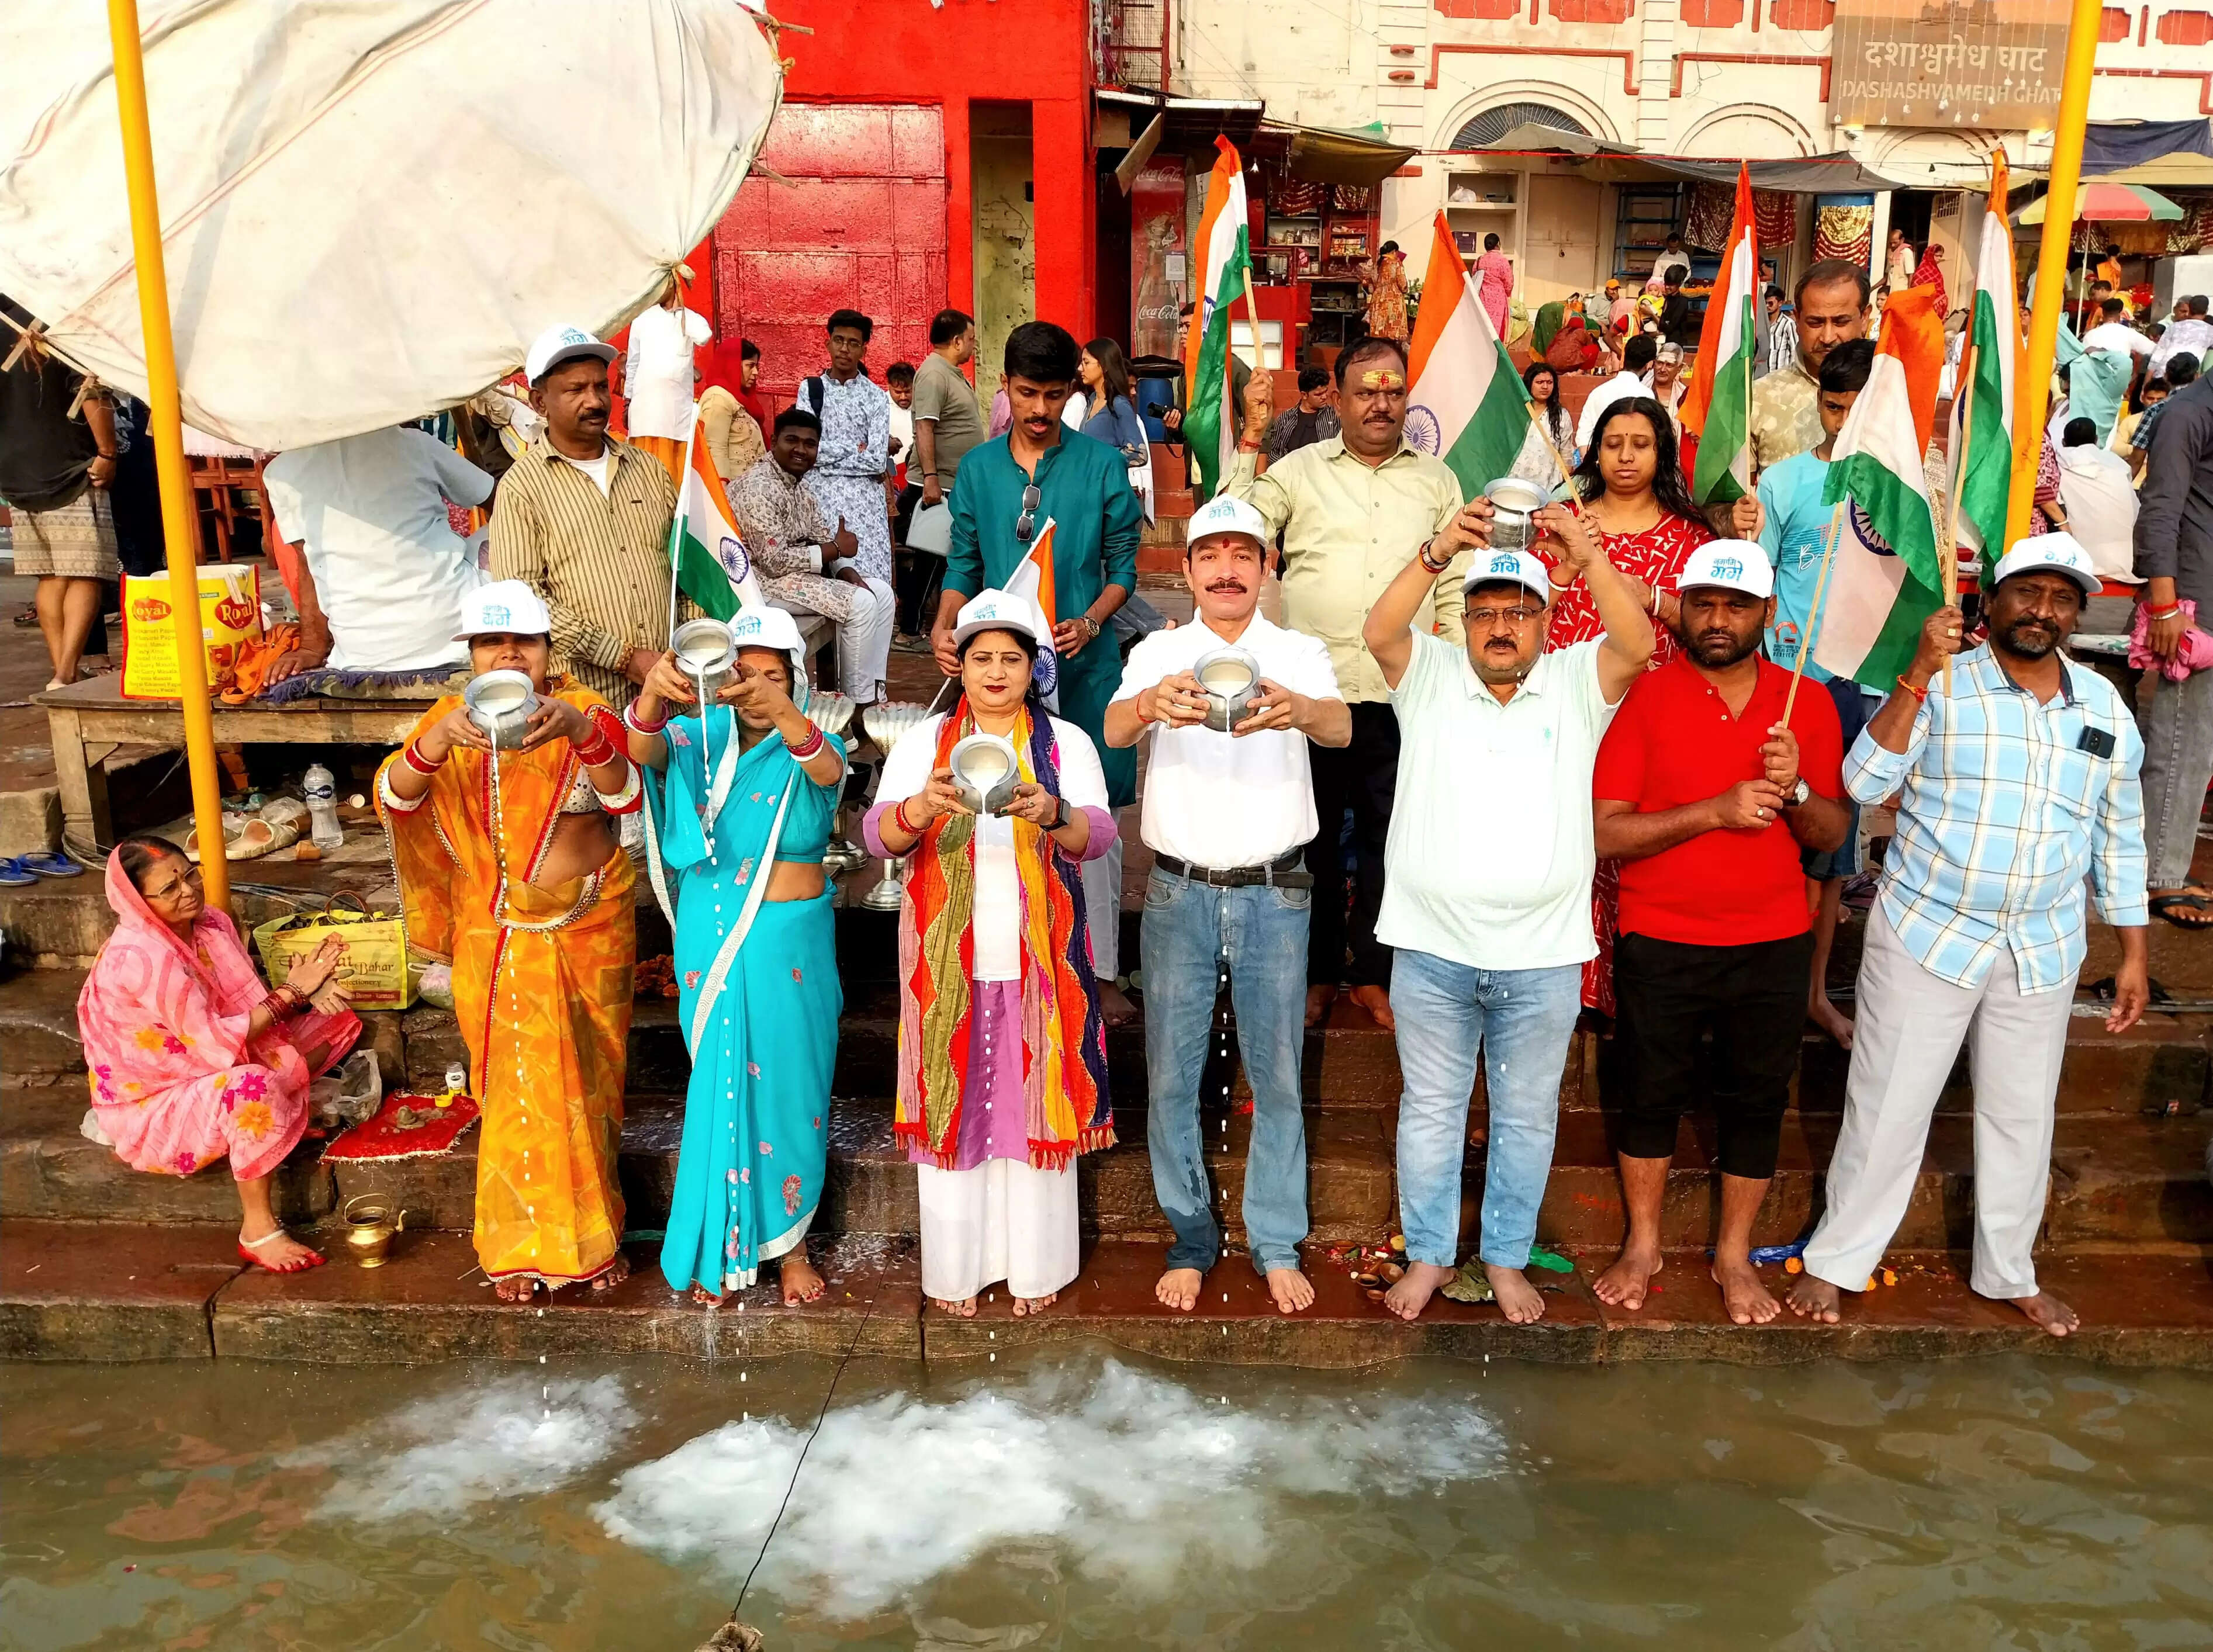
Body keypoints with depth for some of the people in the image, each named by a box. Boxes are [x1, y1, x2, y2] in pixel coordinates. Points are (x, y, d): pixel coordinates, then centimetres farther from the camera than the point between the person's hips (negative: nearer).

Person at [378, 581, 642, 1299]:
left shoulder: (584, 712, -7)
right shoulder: (452, 720, -4)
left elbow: (624, 795, -24)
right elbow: (394, 793, -21)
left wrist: (579, 732, -43)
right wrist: (442, 739, -41)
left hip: (589, 931, 0)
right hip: (498, 938, 0)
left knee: (586, 1082, 11)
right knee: (519, 1090, 4)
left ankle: (588, 1235, 29)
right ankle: (525, 1243, 22)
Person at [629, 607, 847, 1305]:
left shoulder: (811, 747, -4)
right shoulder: (703, 739, -1)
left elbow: (827, 771, -29)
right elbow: (645, 751, -22)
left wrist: (783, 714, -49)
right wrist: (653, 693, -44)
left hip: (791, 945, -1)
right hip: (711, 940, 1)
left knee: (790, 1087, 8)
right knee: (720, 1087, 8)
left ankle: (789, 1239, 26)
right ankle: (718, 1246, 24)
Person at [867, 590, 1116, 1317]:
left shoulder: (1067, 742, 4)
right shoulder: (923, 740, 5)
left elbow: (1098, 833, -10)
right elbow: (878, 833, -8)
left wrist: (1051, 813, -32)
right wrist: (922, 807, -30)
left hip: (1039, 964, 0)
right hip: (948, 963, 0)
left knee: (1035, 1103, 6)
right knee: (951, 1104, 6)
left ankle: (1036, 1265, 21)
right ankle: (957, 1264, 21)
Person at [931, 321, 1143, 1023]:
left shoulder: (1101, 465, 1)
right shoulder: (978, 468, 7)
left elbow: (1124, 563, 2)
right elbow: (963, 565, 10)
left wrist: (1090, 622, -15)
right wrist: (945, 627, -8)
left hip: (1084, 664, -2)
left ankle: (1100, 971, 12)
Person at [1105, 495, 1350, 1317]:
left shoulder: (1299, 653, 3)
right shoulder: (1159, 653, 4)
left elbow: (1342, 727, -17)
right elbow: (1114, 729, -15)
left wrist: (1297, 709, -42)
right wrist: (1152, 704, -41)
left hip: (1275, 893, 0)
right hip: (1180, 893, 0)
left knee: (1277, 1076, 7)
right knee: (1172, 1075, 7)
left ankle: (1277, 1245, 22)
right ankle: (1191, 1239, 23)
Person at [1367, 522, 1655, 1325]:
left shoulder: (1575, 684, 3)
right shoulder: (1429, 675, 2)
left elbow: (1637, 645, -15)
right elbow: (1379, 632, -16)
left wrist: (1589, 557, -27)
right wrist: (1436, 553, -28)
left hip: (1542, 958, 1)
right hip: (1432, 951, 0)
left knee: (1527, 1117, 14)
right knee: (1431, 1109, 13)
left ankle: (1507, 1259, 30)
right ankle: (1428, 1255, 28)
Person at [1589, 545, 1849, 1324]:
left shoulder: (1808, 703, 3)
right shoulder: (1645, 696, -7)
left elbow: (1833, 834, 3)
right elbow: (1605, 833, -14)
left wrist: (1793, 790, -17)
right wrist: (1714, 811, -23)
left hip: (1773, 945, 2)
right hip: (1661, 944, -2)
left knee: (1757, 1100, 12)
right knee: (1649, 1094, 11)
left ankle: (1735, 1255, 30)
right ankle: (1642, 1246, 30)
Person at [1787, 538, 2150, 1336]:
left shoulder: (2105, 707, 4)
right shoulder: (1940, 686, -9)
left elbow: (2120, 838, 11)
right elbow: (1865, 783, -21)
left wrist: (2134, 952, 10)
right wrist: (1918, 673, -28)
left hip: (2043, 953, 4)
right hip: (1926, 936, -4)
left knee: (2022, 1117, 16)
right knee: (1888, 1107, 5)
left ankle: (2008, 1272, 35)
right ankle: (1835, 1260, 21)